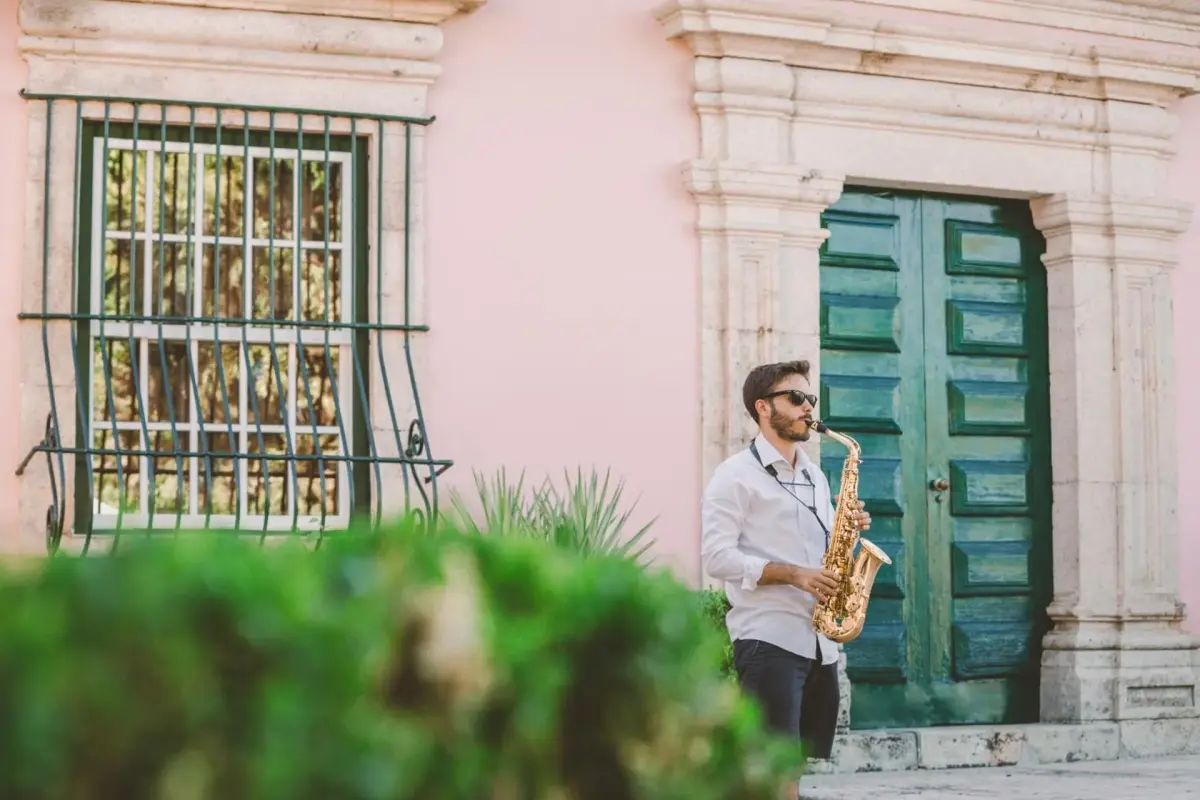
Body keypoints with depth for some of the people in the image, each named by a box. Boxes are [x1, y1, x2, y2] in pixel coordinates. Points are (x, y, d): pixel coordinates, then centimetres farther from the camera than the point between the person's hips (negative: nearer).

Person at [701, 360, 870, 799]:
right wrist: (793, 575, -19)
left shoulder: (816, 477, 19)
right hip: (768, 639, -7)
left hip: (819, 640, 7)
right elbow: (717, 556, -12)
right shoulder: (736, 475, -4)